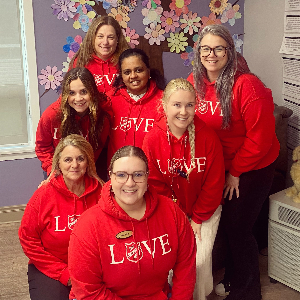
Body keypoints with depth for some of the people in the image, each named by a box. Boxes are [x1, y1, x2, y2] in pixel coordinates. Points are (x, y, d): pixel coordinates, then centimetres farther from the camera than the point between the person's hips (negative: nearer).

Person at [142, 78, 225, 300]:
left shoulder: (208, 137, -13)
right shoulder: (153, 139, -11)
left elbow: (214, 184, -8)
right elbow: (155, 184, -6)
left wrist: (198, 219, -8)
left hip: (204, 211, 0)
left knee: (200, 261, -14)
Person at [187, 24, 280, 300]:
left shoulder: (247, 85, -24)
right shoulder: (195, 83, -4)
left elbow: (260, 136, -21)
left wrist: (236, 172, -13)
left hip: (251, 168, -6)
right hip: (219, 166, 6)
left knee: (238, 228, 1)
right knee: (226, 224, 16)